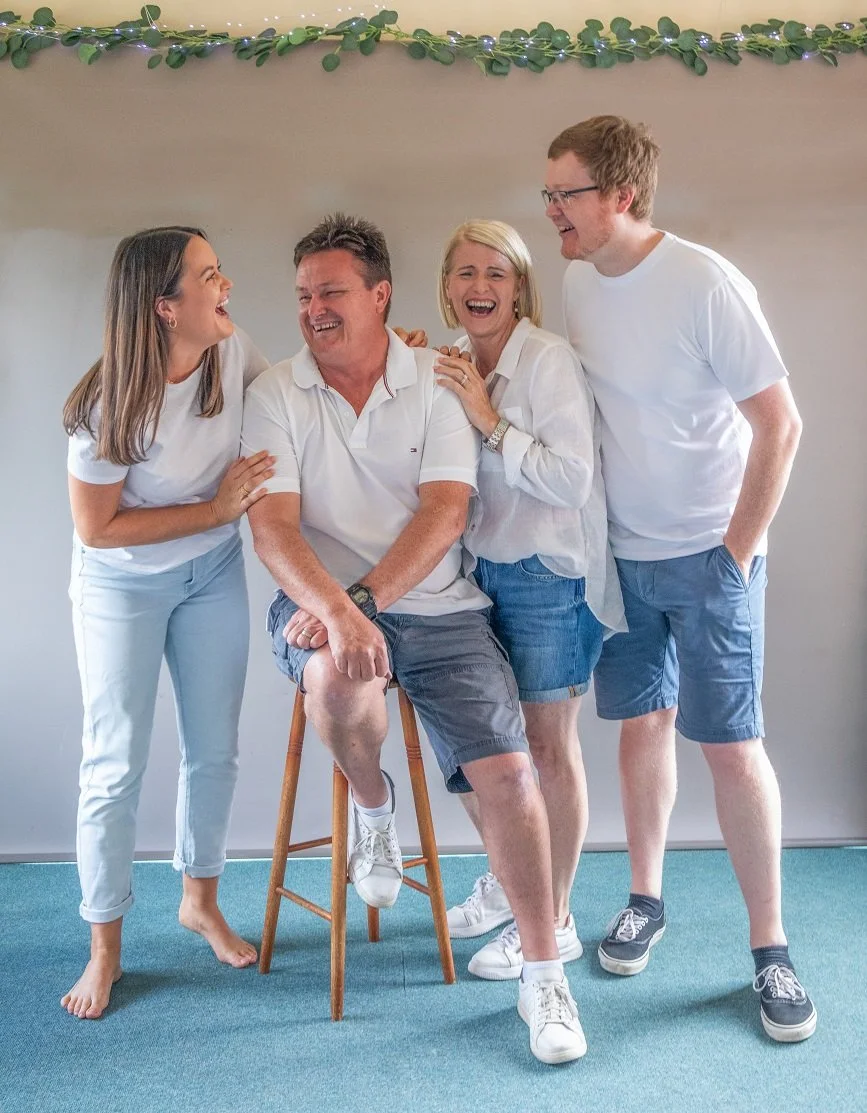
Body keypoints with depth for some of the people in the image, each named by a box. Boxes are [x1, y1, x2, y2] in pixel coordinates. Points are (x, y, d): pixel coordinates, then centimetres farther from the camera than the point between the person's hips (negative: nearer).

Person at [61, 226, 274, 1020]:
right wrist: (216, 508, -23)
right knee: (116, 767, 2)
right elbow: (97, 529, -20)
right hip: (122, 587, -4)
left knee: (216, 750, 13)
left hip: (213, 574, 5)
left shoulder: (233, 352, -14)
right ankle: (105, 950, 19)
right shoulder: (111, 404, -27)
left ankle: (200, 901, 35)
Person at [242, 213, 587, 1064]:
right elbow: (273, 526, -11)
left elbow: (445, 513, -10)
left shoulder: (436, 382, 0)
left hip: (436, 605, 1)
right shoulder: (276, 395, -1)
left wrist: (367, 595, -23)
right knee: (337, 672, -36)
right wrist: (338, 611, -29)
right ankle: (371, 805, -1)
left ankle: (544, 974, 6)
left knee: (505, 770, -12)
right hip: (323, 601, -1)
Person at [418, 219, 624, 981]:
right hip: (480, 570, 7)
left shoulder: (549, 359, -14)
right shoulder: (449, 366, 7)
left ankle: (554, 923, 18)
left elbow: (572, 480, -19)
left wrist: (490, 421, -22)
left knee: (547, 748, 2)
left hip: (550, 575, -7)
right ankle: (506, 882, 36)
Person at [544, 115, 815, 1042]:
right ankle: (645, 901, 30)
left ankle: (769, 949, 12)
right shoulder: (577, 283, 2)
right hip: (619, 550, 5)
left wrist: (738, 548, -11)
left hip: (707, 554, -5)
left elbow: (779, 425, -14)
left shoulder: (704, 284, -17)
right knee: (642, 722, 12)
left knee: (730, 743, -3)